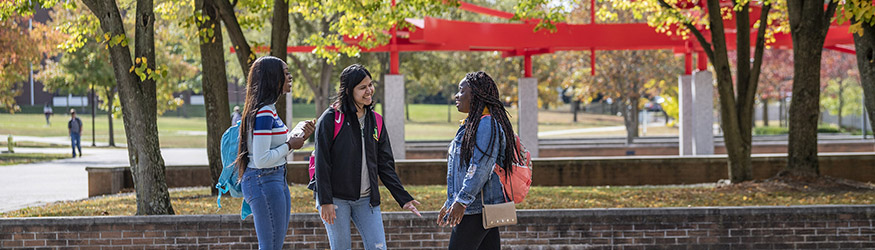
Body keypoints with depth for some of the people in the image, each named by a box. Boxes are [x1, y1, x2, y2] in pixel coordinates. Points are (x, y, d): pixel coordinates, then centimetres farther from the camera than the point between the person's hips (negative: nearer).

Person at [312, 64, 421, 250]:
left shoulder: (375, 121, 10)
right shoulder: (331, 119, -6)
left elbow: (385, 165, 11)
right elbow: (322, 163, -9)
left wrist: (403, 198, 4)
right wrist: (325, 201, -14)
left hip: (366, 200, 4)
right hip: (336, 199, -4)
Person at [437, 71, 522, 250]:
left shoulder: (487, 124, -13)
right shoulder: (472, 124, 20)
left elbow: (481, 167, -23)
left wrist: (462, 201, -26)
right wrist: (449, 203, 27)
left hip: (477, 209, -10)